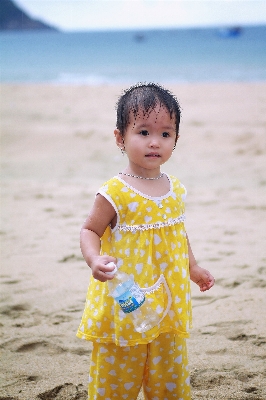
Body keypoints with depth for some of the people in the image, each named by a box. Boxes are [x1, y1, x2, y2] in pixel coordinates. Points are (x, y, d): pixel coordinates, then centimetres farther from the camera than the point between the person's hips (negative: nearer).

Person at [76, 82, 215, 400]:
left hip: (168, 305, 5)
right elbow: (90, 231, -10)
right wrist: (95, 260, -28)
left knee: (171, 374, 15)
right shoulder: (115, 193, -15)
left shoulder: (175, 190, 3)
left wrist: (193, 268, 24)